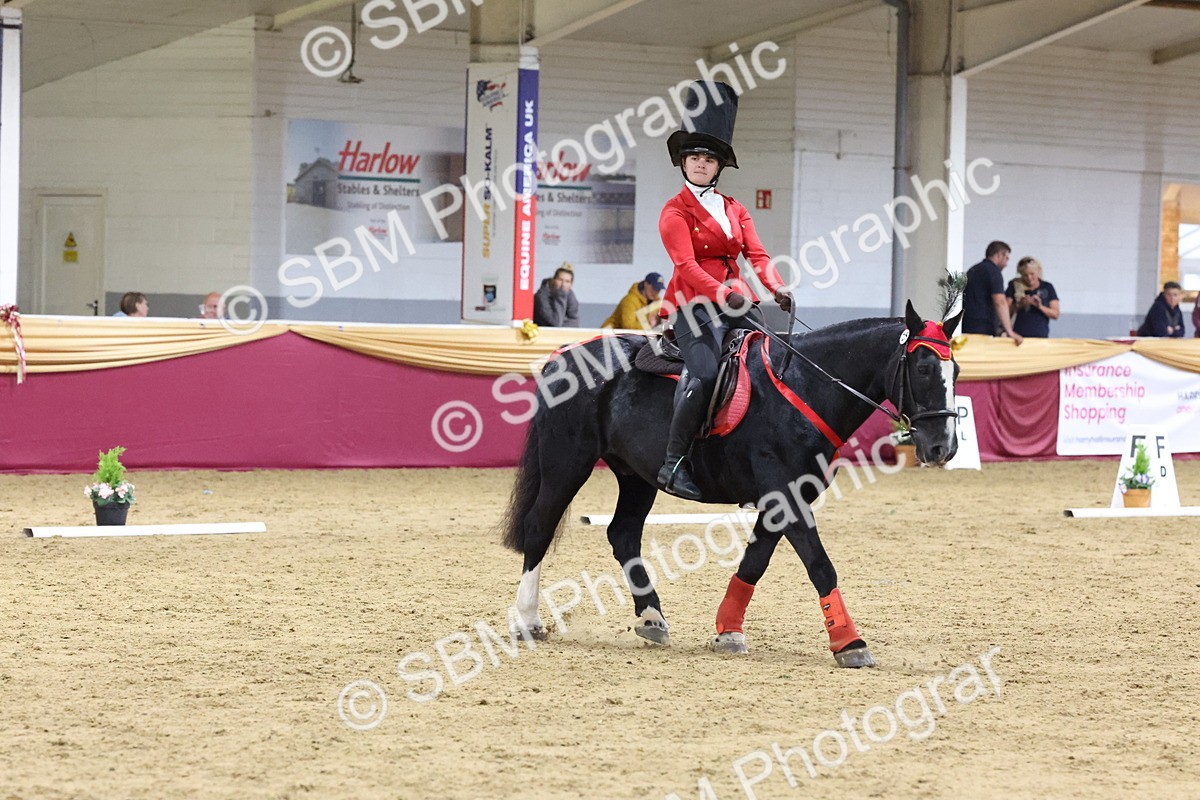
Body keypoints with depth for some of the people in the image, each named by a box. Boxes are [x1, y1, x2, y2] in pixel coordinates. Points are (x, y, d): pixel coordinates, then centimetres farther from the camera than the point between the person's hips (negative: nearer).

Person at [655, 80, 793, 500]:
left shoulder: (735, 210, 18)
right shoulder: (675, 212, -1)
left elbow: (756, 254, 9)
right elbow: (686, 264, -14)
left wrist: (777, 289, -12)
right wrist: (724, 294, -30)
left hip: (738, 302, 7)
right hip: (695, 305, -7)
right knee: (705, 374, -28)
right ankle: (673, 464, -27)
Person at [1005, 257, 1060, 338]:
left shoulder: (1047, 287, 9)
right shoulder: (1015, 286, 7)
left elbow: (1055, 314, 5)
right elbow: (1006, 312, 5)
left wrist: (1040, 306, -10)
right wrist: (1019, 306, -13)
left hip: (1040, 336, 1)